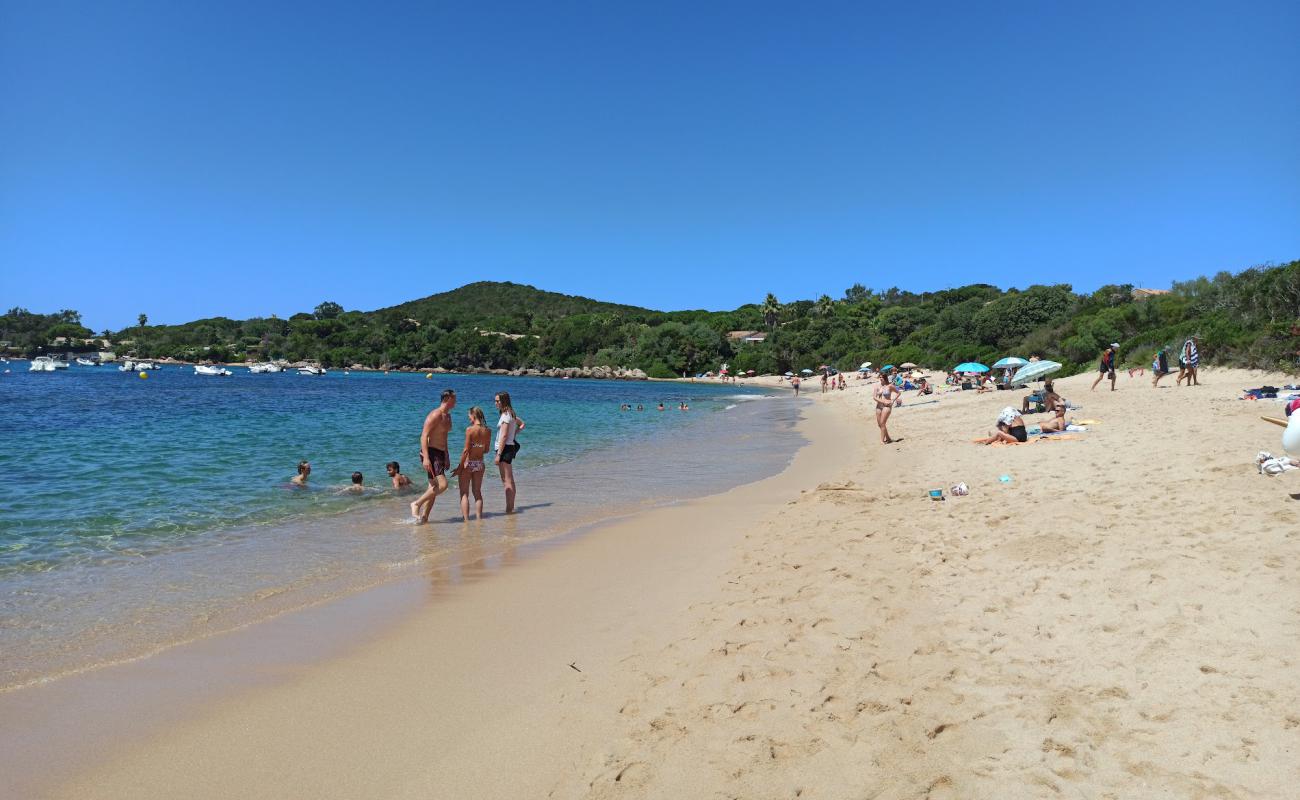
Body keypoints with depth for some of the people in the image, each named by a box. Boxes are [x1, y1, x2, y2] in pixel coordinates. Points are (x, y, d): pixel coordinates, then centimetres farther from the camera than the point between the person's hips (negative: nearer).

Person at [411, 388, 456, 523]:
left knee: (434, 488, 8)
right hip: (430, 453, -10)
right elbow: (424, 436, -19)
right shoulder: (435, 415, -13)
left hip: (440, 454, 10)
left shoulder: (448, 416, 17)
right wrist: (426, 458, -27)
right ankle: (416, 504, -8)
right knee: (442, 484, -18)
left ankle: (424, 517, 12)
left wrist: (446, 458, 26)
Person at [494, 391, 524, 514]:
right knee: (509, 480, 14)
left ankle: (509, 509, -5)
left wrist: (498, 454, -20)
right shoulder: (511, 413, 13)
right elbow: (522, 424, 28)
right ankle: (511, 508, 20)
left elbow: (504, 436, -20)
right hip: (510, 446, 10)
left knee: (507, 481, -7)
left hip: (505, 448, -10)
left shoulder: (506, 416, -15)